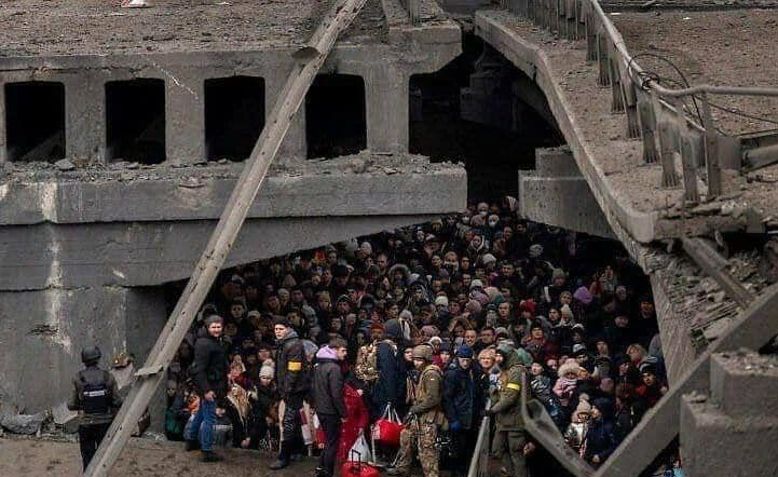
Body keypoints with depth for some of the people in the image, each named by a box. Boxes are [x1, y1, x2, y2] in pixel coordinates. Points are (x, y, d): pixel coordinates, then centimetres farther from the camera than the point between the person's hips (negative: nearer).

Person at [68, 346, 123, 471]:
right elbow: (117, 402, -7)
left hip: (86, 423, -1)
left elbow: (72, 405, -7)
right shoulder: (108, 377, -8)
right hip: (105, 422, 1)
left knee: (87, 457, 8)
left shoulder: (78, 379, -10)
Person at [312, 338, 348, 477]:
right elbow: (337, 394, -22)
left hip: (320, 409, 8)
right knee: (332, 442, 2)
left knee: (329, 440, 20)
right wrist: (343, 413, -16)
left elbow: (315, 388, 17)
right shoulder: (334, 368, -19)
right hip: (331, 411, -8)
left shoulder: (318, 365, 10)